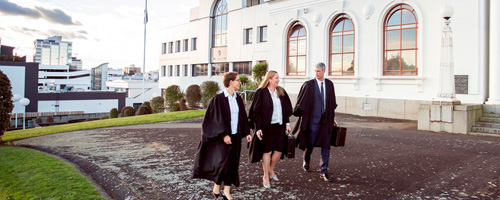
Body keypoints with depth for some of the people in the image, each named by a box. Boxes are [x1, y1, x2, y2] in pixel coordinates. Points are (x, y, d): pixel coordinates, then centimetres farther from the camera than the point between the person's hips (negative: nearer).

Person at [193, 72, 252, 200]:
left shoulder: (238, 99, 6)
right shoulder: (218, 98, -12)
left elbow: (243, 116, 12)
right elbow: (216, 119, -15)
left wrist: (247, 132, 8)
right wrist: (224, 134, -22)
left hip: (236, 136, 6)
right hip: (223, 136, -6)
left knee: (233, 163, 8)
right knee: (223, 162, -8)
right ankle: (216, 186, 18)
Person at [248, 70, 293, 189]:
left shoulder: (281, 92, 8)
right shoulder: (261, 92, -8)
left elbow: (287, 109, 14)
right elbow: (256, 111, -9)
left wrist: (287, 123, 8)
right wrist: (258, 128, -13)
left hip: (279, 126, 5)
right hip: (267, 126, -5)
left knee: (279, 150, 9)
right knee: (267, 151, 3)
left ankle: (271, 169, 36)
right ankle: (266, 177, 18)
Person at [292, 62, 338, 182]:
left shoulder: (329, 84, 5)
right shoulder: (309, 85, -6)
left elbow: (332, 102, 12)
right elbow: (301, 101, -3)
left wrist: (332, 117, 13)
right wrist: (299, 113, -7)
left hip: (326, 119, 3)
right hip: (313, 118, -2)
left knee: (325, 146, -2)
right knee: (310, 143, 10)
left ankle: (323, 172, 4)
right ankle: (306, 161, 39)